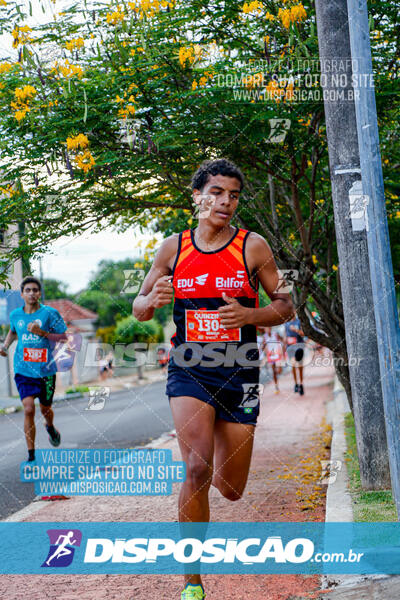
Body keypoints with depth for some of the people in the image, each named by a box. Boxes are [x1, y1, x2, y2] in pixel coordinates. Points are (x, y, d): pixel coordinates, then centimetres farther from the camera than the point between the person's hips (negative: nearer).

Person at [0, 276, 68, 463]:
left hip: (46, 370, -1)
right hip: (23, 370, 1)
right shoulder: (15, 315, 3)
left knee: (45, 409, 14)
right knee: (28, 409, -13)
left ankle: (50, 427, 52)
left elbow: (63, 337, -7)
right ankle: (31, 454, -5)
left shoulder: (50, 313, -7)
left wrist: (42, 332, -19)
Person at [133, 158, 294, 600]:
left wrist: (249, 315, -16)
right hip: (188, 370, -1)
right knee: (197, 469, -22)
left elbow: (285, 306, 4)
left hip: (239, 374, 1)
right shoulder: (173, 248, 3)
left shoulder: (253, 247, -1)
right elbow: (139, 308, 10)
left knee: (230, 489, 8)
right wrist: (153, 299, -13)